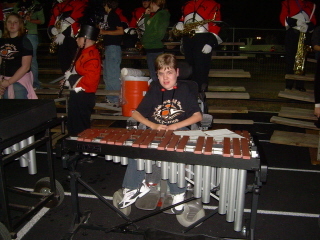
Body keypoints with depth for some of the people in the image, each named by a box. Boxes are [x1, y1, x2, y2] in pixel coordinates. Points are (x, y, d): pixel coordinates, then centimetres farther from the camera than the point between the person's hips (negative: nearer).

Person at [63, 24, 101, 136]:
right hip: (78, 95, 10)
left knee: (79, 131, 1)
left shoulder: (92, 55, -20)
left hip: (83, 97, -10)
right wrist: (70, 75, 4)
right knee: (73, 127, 22)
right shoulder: (86, 52, 12)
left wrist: (71, 77, -17)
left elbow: (90, 79, -29)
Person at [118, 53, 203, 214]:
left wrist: (175, 126, -17)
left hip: (179, 131, -3)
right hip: (154, 132, 3)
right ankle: (134, 187, -5)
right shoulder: (154, 90, 11)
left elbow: (198, 116, -4)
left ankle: (178, 193, -13)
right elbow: (136, 113, 6)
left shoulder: (184, 89, 3)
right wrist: (153, 125, -13)